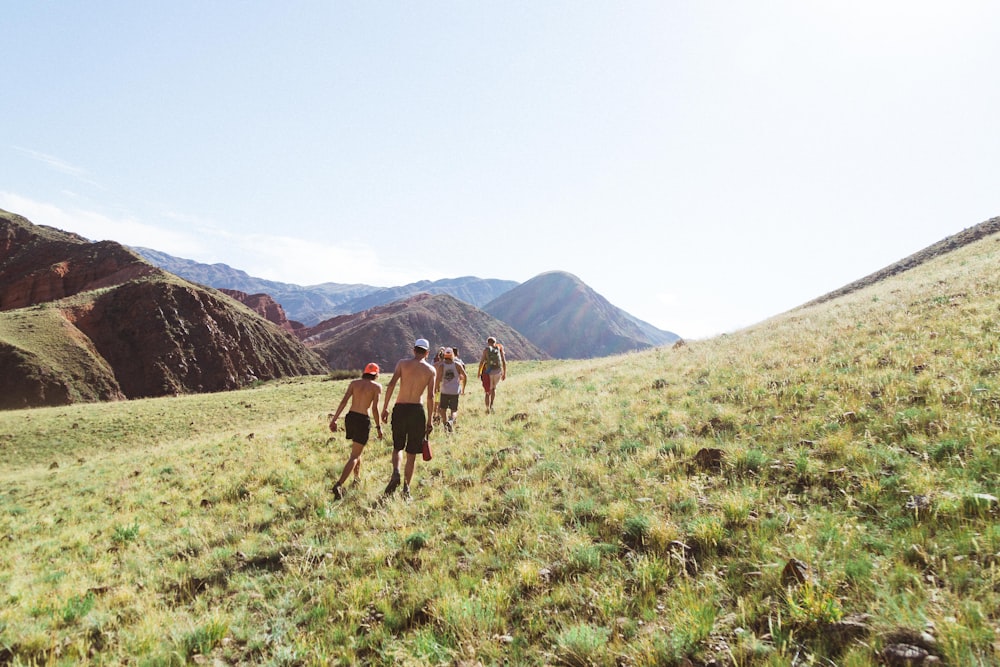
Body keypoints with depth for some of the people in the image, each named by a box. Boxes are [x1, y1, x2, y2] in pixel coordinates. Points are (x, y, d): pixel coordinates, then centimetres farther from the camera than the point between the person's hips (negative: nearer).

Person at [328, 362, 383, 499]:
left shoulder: (354, 383, 9)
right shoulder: (377, 386, -1)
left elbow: (344, 401, -1)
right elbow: (374, 408, -9)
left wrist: (334, 419, -1)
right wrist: (378, 427, -1)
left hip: (350, 417, 5)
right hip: (363, 421, -5)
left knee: (358, 450, 27)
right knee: (354, 456, -2)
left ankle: (357, 478, 37)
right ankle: (339, 485, -17)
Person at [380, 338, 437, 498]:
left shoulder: (402, 363, 4)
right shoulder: (431, 370, 3)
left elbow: (391, 385, -7)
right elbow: (430, 396, -2)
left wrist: (385, 408, -2)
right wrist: (429, 421, 3)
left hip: (400, 408, 0)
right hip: (417, 410, 0)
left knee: (397, 447, 18)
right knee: (412, 452, 10)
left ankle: (396, 472, -9)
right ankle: (406, 488, 12)